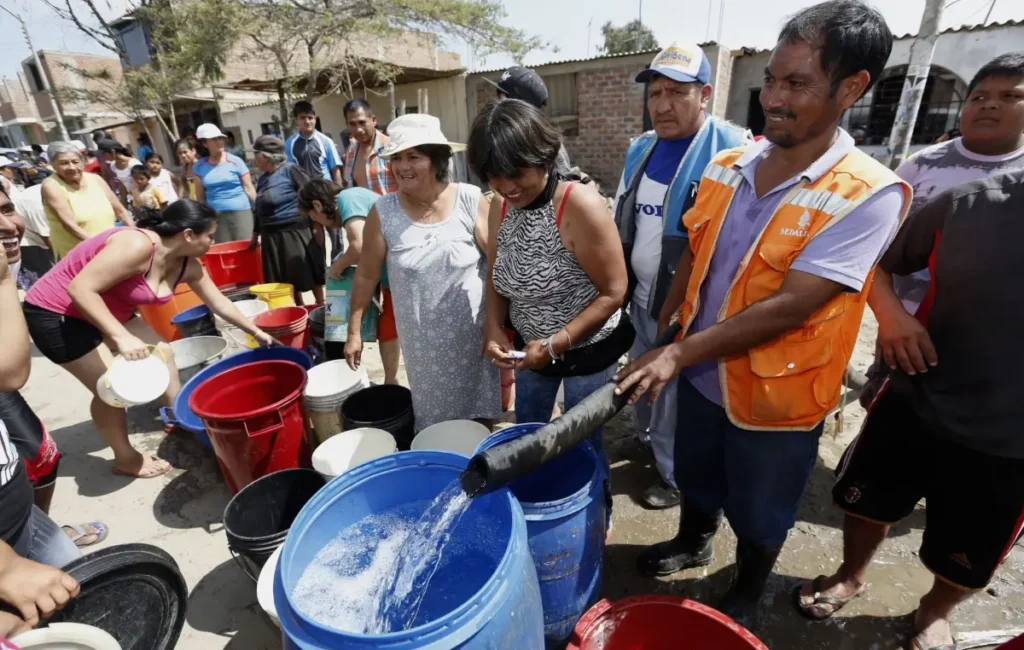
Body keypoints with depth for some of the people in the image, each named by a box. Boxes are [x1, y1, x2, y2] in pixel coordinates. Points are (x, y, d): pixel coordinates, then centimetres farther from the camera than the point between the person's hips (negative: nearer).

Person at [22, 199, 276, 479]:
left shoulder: (187, 265, -6)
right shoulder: (139, 246, -32)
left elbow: (219, 303, 5)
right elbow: (79, 288, -34)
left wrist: (256, 332, 9)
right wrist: (121, 337, -39)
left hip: (106, 312, 8)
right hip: (56, 313, -8)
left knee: (163, 352, 9)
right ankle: (126, 459, 11)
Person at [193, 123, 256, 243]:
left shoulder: (235, 161, 0)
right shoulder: (199, 166, 7)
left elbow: (249, 188, -1)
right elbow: (200, 196, 10)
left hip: (240, 211, -2)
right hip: (216, 215, 3)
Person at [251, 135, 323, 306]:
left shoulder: (290, 170, -6)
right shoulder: (263, 178, 14)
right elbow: (260, 210, 20)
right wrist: (255, 235, 24)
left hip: (296, 232, -7)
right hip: (272, 237, 7)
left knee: (310, 272, -1)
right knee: (287, 278, 10)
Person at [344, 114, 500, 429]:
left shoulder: (470, 200, -10)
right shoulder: (383, 212, -7)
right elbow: (366, 275, 0)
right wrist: (354, 331, 3)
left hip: (471, 332, 0)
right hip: (422, 341, 1)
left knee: (478, 410, 16)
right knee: (435, 417, 14)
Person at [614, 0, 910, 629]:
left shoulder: (868, 195, -20)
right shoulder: (728, 166, -3)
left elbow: (790, 305, -27)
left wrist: (679, 354, -28)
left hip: (776, 395, -4)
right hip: (705, 375, 5)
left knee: (759, 512, 21)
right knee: (696, 478, 27)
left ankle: (747, 593, 50)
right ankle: (693, 542, 57)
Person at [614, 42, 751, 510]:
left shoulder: (733, 150, -18)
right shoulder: (640, 149, 5)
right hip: (640, 298, 7)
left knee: (674, 399, 10)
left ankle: (675, 478, 36)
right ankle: (644, 435, 54)